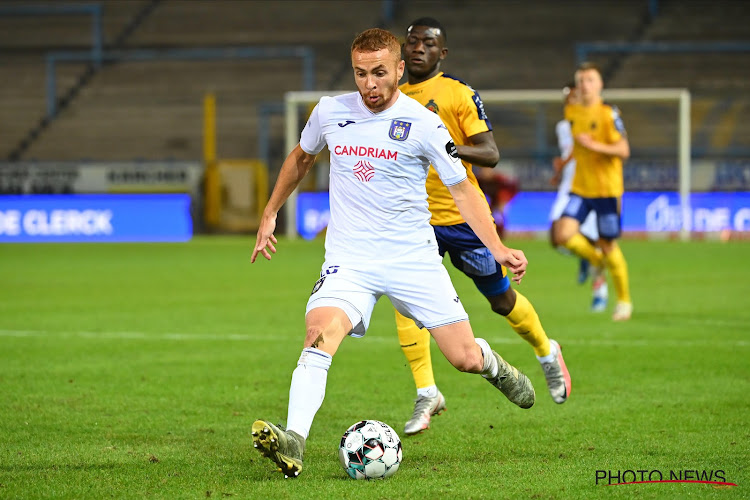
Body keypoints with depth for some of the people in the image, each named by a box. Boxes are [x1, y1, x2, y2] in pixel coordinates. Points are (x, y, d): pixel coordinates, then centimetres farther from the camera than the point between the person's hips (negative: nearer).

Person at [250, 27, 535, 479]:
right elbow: (301, 158, 24)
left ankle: (495, 368, 38)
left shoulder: (423, 124, -6)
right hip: (349, 260, 1)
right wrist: (270, 214, 24)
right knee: (321, 332, -28)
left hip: (413, 257, -1)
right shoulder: (330, 112, 3)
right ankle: (293, 443, -38)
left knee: (465, 359, -1)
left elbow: (463, 189, 0)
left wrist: (498, 248, -11)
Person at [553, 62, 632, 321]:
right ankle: (594, 258, 15)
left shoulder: (608, 114, -10)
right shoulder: (572, 113, 8)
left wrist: (594, 145, -24)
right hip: (580, 188, 5)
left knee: (608, 245, 2)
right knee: (564, 233, -17)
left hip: (607, 189, -5)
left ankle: (624, 300, 21)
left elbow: (623, 150, -15)